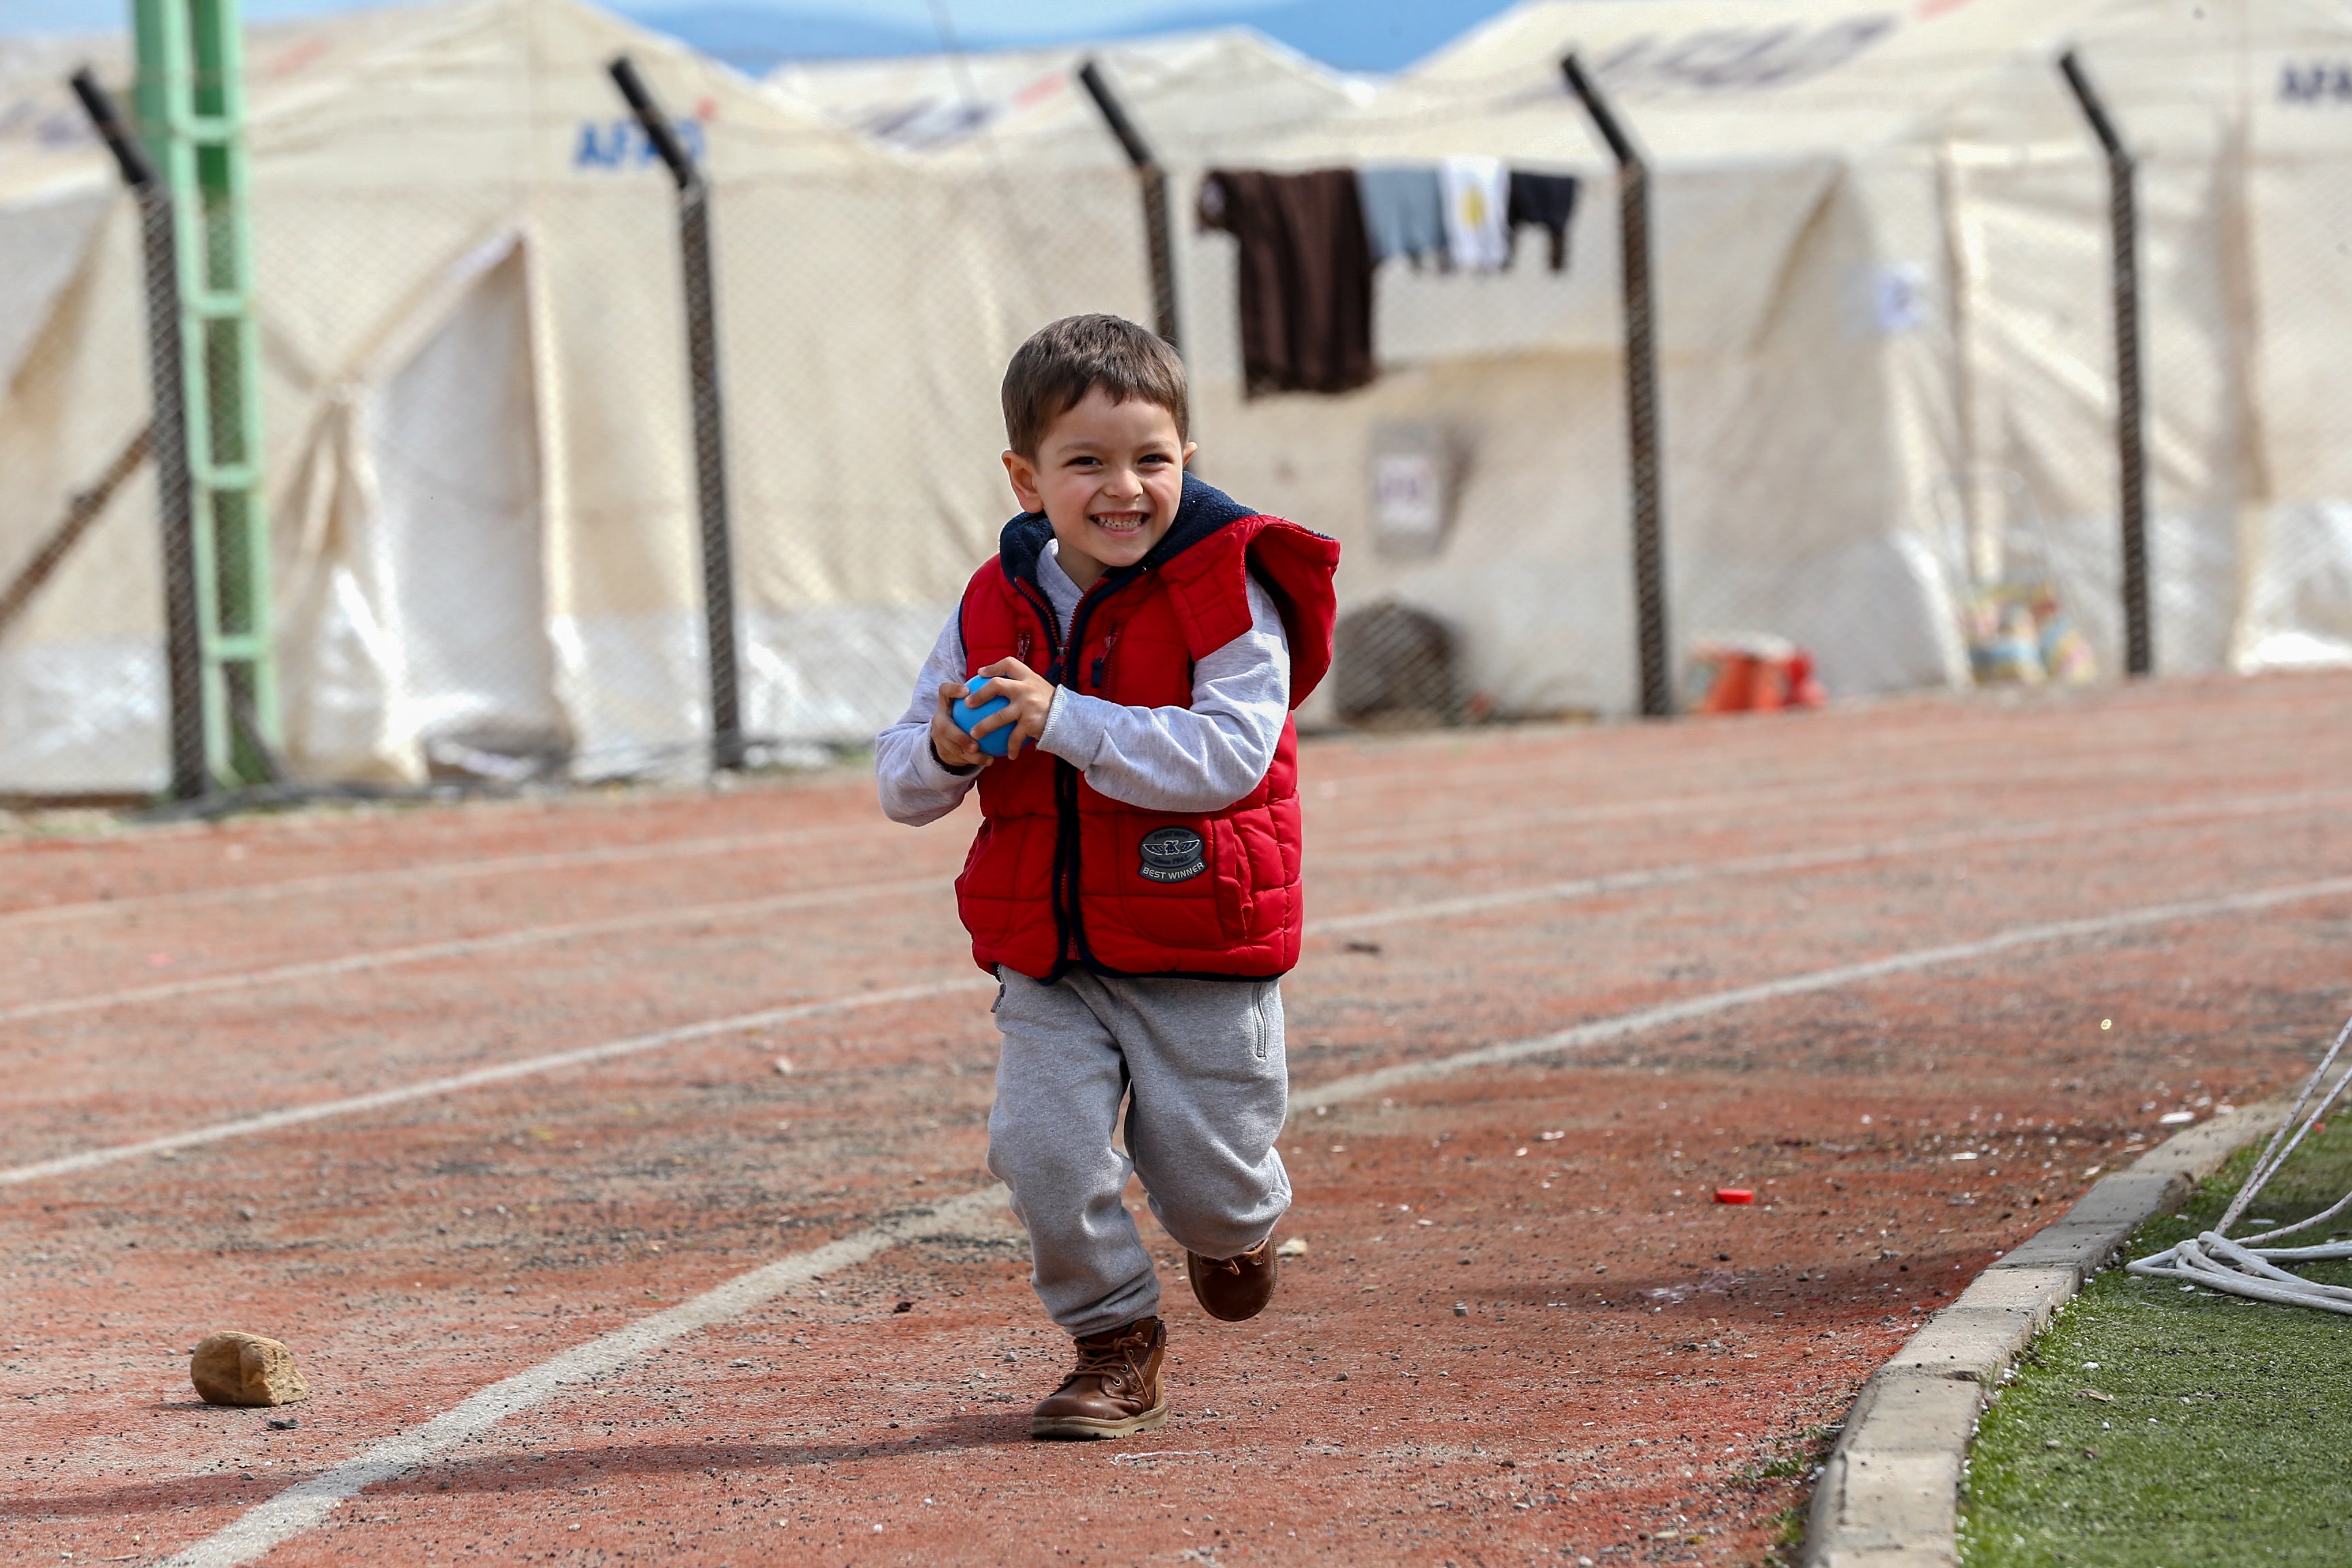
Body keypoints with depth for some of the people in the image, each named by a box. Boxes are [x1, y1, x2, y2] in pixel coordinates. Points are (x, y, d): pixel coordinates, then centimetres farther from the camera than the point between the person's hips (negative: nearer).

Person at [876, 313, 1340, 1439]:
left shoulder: (1227, 589, -11)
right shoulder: (996, 607, 2)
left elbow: (1229, 754, -24)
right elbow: (900, 780, 8)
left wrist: (1061, 720, -29)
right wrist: (942, 754, -18)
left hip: (1199, 958, -3)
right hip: (1046, 960, 3)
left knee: (1205, 1182, 4)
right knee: (1042, 1147, -11)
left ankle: (1238, 1227, 43)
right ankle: (1114, 1340, 13)